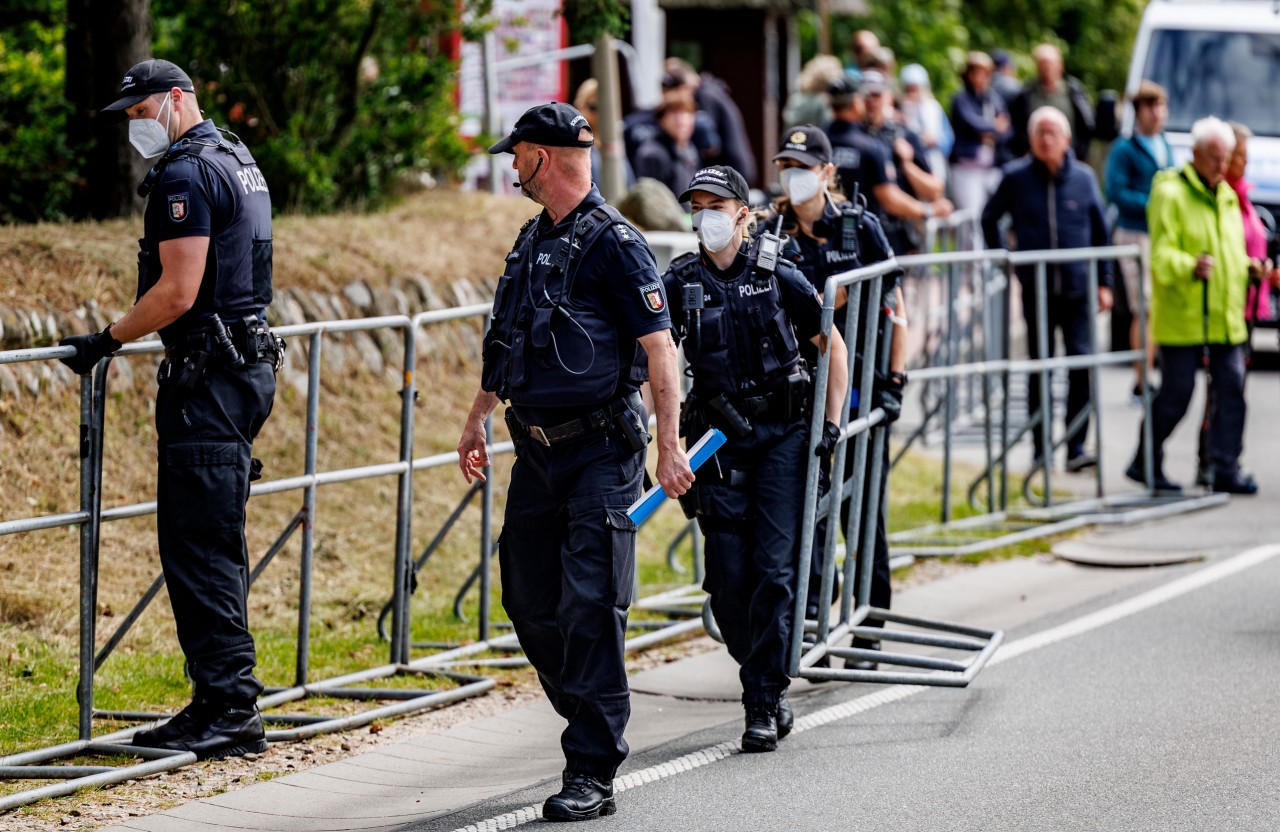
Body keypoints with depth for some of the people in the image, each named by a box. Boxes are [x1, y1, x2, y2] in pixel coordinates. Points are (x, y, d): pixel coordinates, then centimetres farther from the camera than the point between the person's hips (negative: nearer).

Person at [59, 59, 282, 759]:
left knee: (196, 546, -9)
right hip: (248, 366, 10)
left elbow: (178, 292, -19)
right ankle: (231, 707, 14)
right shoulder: (239, 162, 18)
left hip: (207, 380, -10)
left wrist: (107, 340, -9)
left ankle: (226, 707, -10)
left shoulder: (187, 175, -13)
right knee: (219, 544, 12)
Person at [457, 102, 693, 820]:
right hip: (537, 450, 8)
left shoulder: (614, 243, -11)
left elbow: (660, 347, -14)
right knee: (529, 601, 9)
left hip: (599, 455, -8)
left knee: (589, 608, -11)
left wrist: (669, 446, -19)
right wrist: (476, 420, 28)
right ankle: (593, 721, 27)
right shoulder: (534, 240, 14)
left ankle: (593, 775, -9)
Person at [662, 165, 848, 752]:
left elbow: (833, 345, 11)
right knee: (727, 578, -2)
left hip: (783, 434, -1)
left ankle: (764, 706, -6)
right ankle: (766, 678, 21)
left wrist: (831, 422, 3)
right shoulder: (679, 284, 3)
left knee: (774, 568, -9)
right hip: (719, 438, 1)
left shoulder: (778, 278, 2)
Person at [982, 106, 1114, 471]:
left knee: (1083, 364, -8)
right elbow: (989, 218, 13)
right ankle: (1041, 449, 13)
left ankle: (1076, 447, -3)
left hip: (1077, 289, 0)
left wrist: (1104, 282, 8)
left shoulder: (1083, 177, 2)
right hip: (1036, 288, 0)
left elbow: (1100, 232, 9)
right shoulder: (1016, 177, -1)